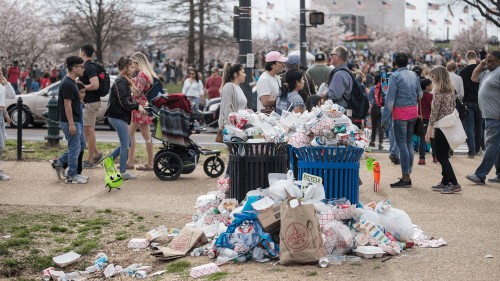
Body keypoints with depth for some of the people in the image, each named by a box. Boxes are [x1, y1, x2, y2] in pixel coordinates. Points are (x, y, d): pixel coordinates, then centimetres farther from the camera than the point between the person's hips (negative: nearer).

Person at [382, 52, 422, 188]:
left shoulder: (395, 76, -10)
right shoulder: (414, 75, 9)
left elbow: (390, 98, -12)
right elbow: (420, 94, 16)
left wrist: (385, 117, -10)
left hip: (400, 112, -7)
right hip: (413, 112, 7)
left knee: (402, 144, -5)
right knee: (409, 143, 13)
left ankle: (405, 178, -7)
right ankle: (408, 174, 17)